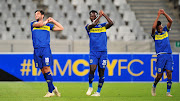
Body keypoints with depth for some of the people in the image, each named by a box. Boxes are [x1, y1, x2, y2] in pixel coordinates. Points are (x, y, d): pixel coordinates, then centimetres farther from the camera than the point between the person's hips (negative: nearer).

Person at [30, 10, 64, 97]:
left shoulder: (48, 25, 15)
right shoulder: (33, 23, 14)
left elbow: (61, 28, 19)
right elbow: (39, 24, -7)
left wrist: (53, 21, 14)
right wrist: (47, 21, 8)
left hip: (46, 48, -2)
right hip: (37, 50, 2)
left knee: (46, 68, -13)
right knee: (42, 70, 2)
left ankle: (50, 91, -10)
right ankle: (53, 88, 15)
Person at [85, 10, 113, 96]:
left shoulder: (103, 26, 10)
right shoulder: (89, 27, 6)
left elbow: (111, 23, -8)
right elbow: (93, 24, -17)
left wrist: (104, 14, -13)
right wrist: (100, 16, -17)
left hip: (103, 52, 1)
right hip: (93, 53, -1)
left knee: (101, 72, 1)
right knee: (92, 70, -16)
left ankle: (98, 91, 11)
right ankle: (90, 87, 8)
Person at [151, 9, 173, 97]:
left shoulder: (165, 31, 13)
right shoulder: (155, 34, 4)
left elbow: (170, 21, 2)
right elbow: (153, 27, -17)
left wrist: (164, 13, -8)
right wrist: (158, 16, -15)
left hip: (169, 55, 3)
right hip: (160, 56, -3)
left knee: (169, 73, -8)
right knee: (159, 75, -5)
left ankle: (168, 92, -6)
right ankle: (154, 86, 23)